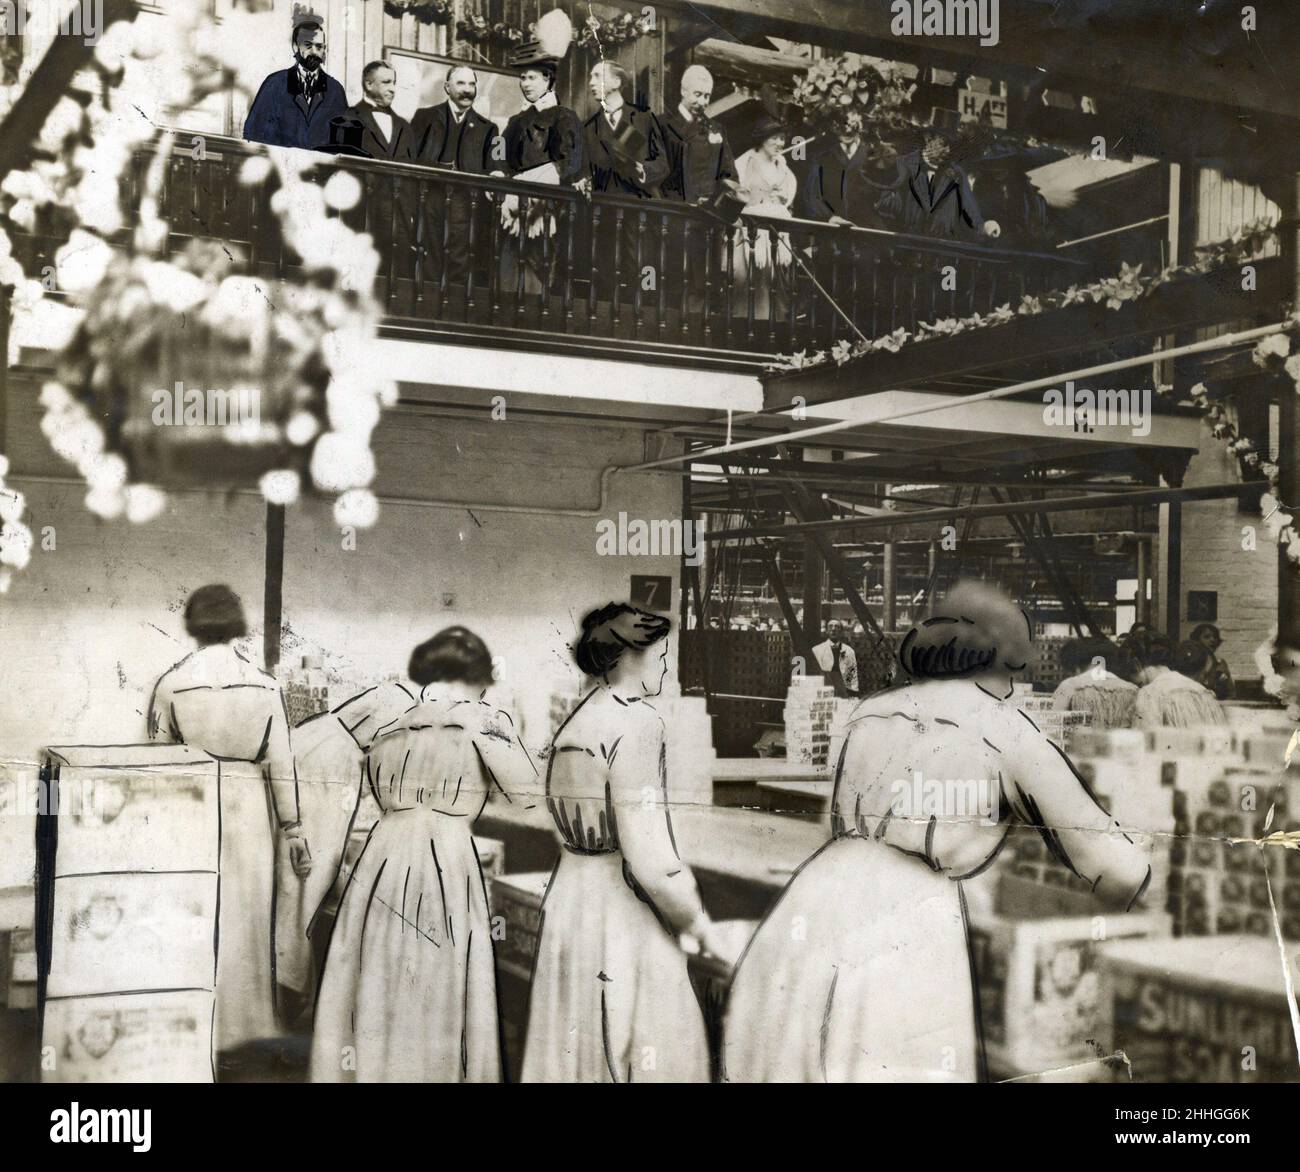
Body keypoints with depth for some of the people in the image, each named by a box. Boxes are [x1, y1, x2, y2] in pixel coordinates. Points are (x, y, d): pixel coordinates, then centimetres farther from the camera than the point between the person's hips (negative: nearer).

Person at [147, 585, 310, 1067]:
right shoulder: (264, 685, -5)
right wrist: (292, 829, 6)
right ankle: (231, 1034, 21)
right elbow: (280, 765, -2)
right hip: (249, 809, 1)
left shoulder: (170, 684, -7)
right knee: (241, 918, 12)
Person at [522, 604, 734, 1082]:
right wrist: (705, 931, -10)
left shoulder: (577, 719, 9)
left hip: (568, 896, 9)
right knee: (651, 1055, 2)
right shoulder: (636, 723, -16)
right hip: (621, 912, -9)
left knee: (573, 1049, 17)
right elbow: (648, 858, -22)